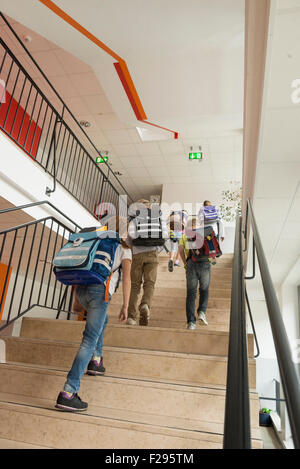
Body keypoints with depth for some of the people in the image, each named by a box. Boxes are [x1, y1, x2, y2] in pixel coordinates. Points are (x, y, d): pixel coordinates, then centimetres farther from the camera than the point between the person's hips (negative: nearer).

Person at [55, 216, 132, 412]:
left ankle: (95, 360, 31)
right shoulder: (124, 249, 12)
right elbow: (126, 277, -2)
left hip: (82, 287, 6)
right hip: (100, 290, -6)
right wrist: (125, 307, -1)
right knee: (89, 341, -5)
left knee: (103, 320, 33)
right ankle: (68, 393, -9)